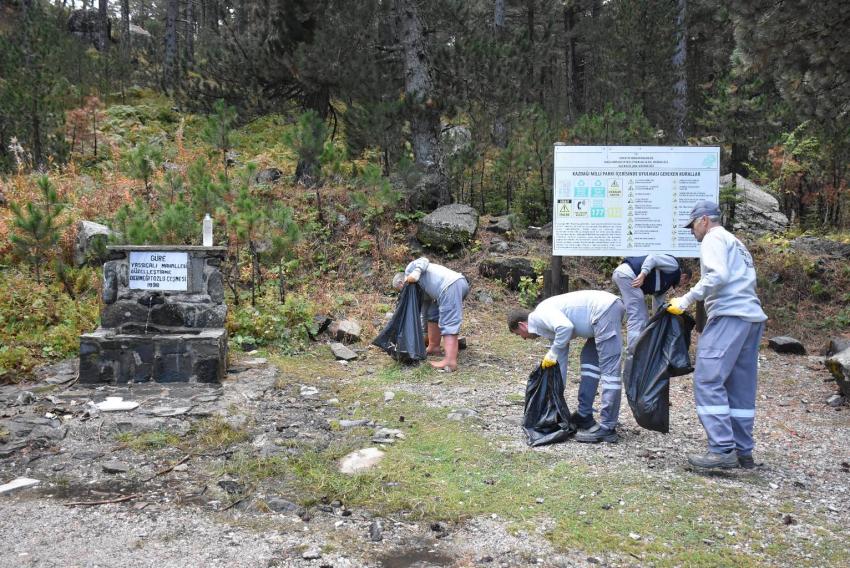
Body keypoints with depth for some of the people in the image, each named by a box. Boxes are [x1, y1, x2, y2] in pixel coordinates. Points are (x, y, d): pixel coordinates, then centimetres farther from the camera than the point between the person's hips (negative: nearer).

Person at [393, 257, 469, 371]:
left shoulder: (409, 269, 12)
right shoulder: (419, 286, 34)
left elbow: (423, 261, -5)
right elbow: (426, 303, 37)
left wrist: (416, 272, -22)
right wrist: (425, 329, 41)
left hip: (450, 287, -10)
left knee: (448, 323, -15)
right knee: (433, 314, 24)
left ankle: (450, 361, -23)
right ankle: (434, 347, 26)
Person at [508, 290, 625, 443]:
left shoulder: (540, 314, -4)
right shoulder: (553, 326, 23)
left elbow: (566, 327, -23)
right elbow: (561, 362, 28)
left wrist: (552, 354, -10)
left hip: (605, 310, -11)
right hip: (608, 308, 11)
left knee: (609, 371, -8)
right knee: (589, 359, 19)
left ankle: (607, 428, -5)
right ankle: (584, 416, 24)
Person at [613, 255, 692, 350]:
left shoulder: (665, 283, 28)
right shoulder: (674, 265, 2)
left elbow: (657, 306, 31)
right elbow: (653, 258, -14)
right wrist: (642, 274, -27)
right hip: (627, 273, -10)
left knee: (642, 316, 15)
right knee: (637, 317, -10)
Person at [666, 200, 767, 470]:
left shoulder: (714, 238, 2)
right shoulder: (737, 244, 29)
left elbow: (718, 275, -15)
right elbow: (739, 281, 19)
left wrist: (686, 300, -12)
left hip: (729, 316, -10)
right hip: (753, 317, 10)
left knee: (708, 381, -12)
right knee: (741, 388, 9)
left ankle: (723, 449, -16)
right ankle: (743, 452, 11)